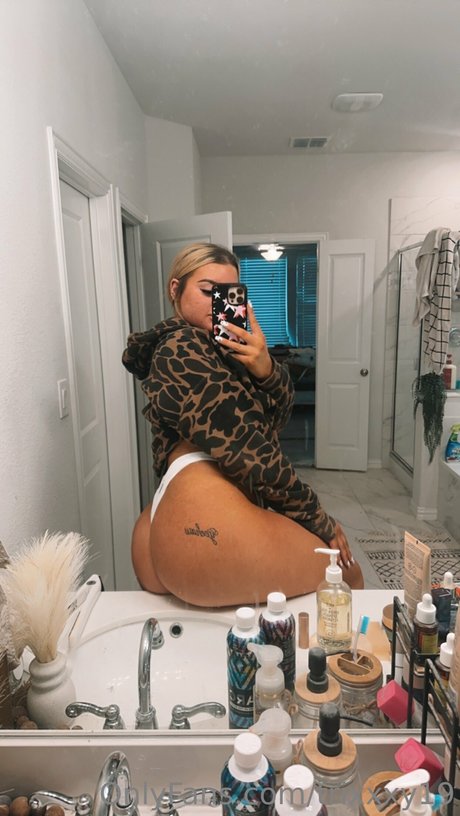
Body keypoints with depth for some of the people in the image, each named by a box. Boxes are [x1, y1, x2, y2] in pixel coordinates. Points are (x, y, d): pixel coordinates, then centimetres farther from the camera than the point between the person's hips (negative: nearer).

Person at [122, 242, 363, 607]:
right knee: (347, 574, 9)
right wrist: (319, 520, -7)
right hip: (213, 526, -10)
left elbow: (279, 412, 6)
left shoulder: (220, 348, 21)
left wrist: (264, 368, -17)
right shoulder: (183, 349, -8)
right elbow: (244, 447, -15)